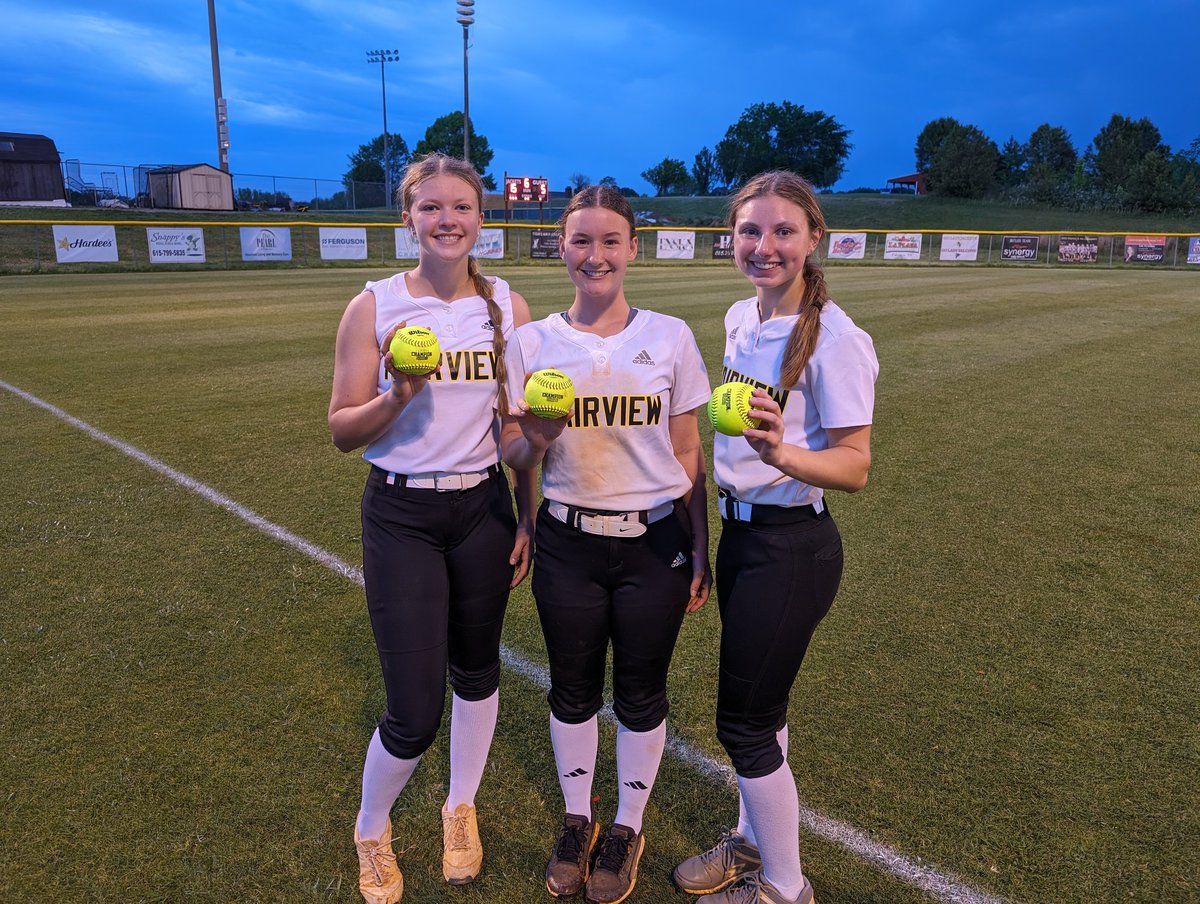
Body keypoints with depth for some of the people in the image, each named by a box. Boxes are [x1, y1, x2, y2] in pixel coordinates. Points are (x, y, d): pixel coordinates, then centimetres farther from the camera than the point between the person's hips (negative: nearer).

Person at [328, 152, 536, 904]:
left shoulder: (507, 306, 0)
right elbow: (343, 432, -4)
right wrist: (398, 395, -22)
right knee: (415, 713, -1)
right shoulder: (374, 307, -6)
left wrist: (531, 517, 5)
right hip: (401, 514, -2)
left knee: (476, 673, 16)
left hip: (483, 509, 3)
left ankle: (461, 809, 44)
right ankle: (371, 830, 32)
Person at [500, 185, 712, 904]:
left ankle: (627, 830, 37)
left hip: (655, 544, 0)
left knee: (641, 692, 12)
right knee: (573, 687, 15)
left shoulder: (670, 336, -2)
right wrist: (537, 436, -20)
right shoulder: (534, 341, -1)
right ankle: (577, 821, 40)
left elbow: (688, 454, 2)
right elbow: (514, 457, 3)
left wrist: (700, 550, 2)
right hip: (569, 546, 1)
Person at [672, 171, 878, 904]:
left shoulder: (834, 337, -18)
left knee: (745, 719, 4)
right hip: (739, 529, 7)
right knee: (756, 703, 20)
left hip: (792, 546, -7)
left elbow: (854, 466, -20)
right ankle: (754, 840, 43)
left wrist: (782, 453, -39)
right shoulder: (740, 319, 5)